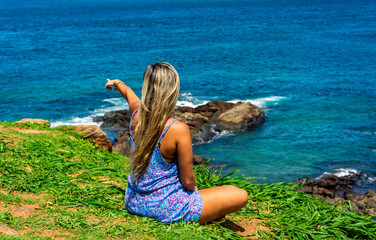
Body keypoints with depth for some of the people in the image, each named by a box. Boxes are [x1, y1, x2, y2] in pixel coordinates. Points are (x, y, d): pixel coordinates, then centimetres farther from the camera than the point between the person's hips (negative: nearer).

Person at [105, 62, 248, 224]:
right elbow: (188, 180, -18)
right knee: (240, 195, -1)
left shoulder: (136, 115, -9)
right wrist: (193, 188, 6)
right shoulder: (179, 129, -27)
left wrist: (117, 83, 41)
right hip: (165, 209, -7)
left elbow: (128, 93, 17)